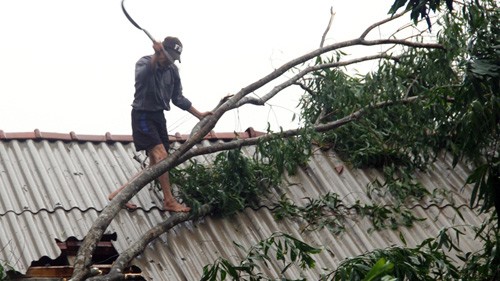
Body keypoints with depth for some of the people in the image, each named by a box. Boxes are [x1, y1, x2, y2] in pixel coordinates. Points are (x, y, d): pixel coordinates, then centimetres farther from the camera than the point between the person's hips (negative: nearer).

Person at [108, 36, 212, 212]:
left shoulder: (172, 70, 6)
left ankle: (120, 193, 12)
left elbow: (178, 98, 14)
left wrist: (199, 114, 11)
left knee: (155, 166, 6)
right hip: (142, 116, -8)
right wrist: (156, 57, -53)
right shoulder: (144, 62, -13)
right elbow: (142, 76, -39)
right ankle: (169, 201, -14)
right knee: (161, 155, -18)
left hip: (159, 116, 8)